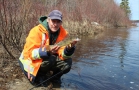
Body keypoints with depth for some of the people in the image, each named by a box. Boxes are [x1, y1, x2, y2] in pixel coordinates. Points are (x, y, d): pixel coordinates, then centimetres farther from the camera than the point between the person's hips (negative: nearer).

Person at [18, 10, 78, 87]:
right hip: (31, 61, -4)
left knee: (67, 62, -17)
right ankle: (38, 77, -4)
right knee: (49, 60, -34)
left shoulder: (63, 33, -10)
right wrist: (46, 52, -43)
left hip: (50, 60, 5)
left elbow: (62, 55, -14)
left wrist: (68, 49, -36)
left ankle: (53, 78, 8)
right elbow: (29, 52, -27)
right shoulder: (37, 31, -24)